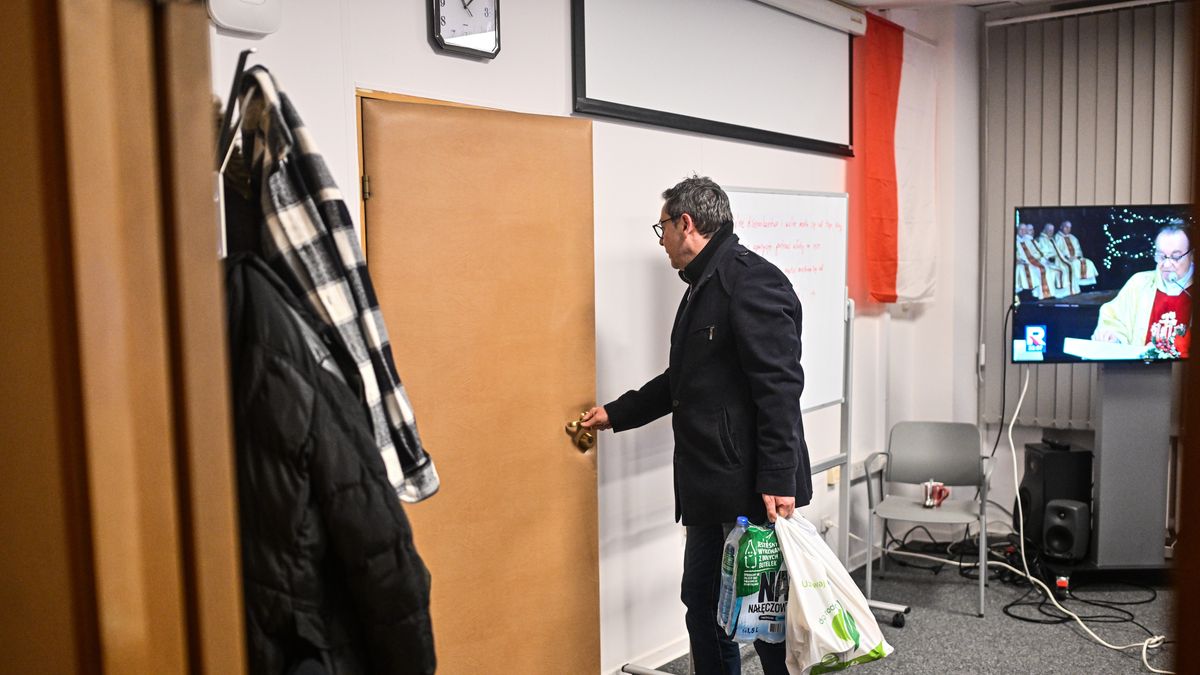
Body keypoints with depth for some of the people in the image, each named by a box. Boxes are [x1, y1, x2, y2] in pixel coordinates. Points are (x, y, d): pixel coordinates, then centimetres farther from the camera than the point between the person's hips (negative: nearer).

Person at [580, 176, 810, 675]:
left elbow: (779, 388, -21)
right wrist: (615, 414, 31)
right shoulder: (702, 287, 16)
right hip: (710, 488, 10)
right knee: (702, 602, 16)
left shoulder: (751, 280, -14)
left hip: (754, 488, -9)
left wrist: (778, 480, -23)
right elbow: (682, 380, 25)